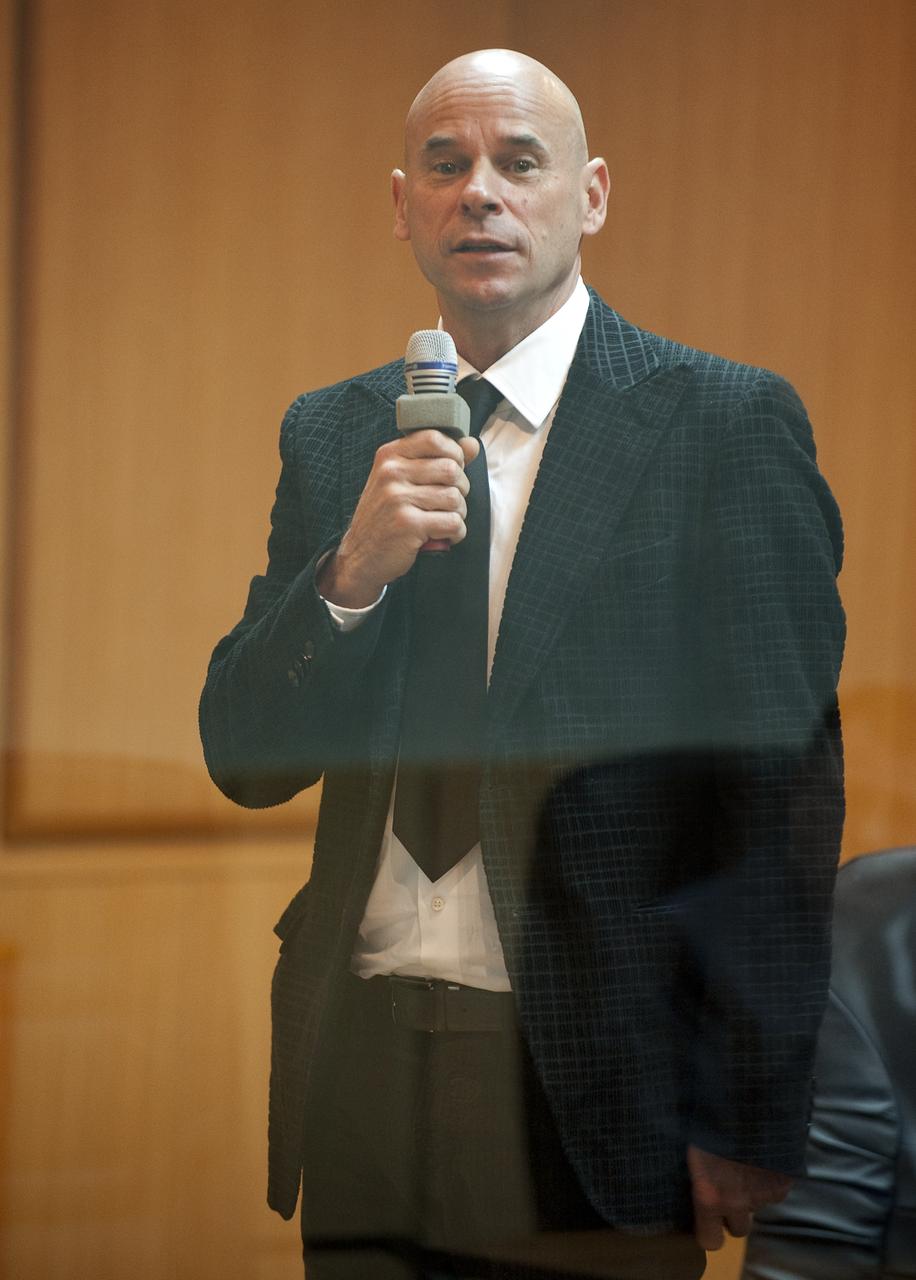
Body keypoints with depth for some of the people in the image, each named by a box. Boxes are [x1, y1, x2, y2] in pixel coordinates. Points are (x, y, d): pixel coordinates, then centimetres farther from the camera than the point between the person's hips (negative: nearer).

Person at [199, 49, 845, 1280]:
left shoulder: (727, 424, -4)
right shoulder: (333, 434, 10)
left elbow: (786, 783, -7)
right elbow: (243, 760, 6)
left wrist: (749, 1121, -10)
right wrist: (354, 571, -12)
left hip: (593, 1087, -4)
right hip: (361, 1079, 4)